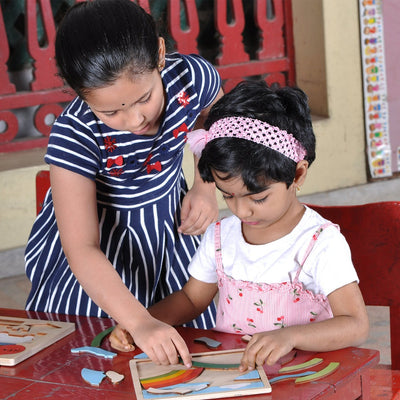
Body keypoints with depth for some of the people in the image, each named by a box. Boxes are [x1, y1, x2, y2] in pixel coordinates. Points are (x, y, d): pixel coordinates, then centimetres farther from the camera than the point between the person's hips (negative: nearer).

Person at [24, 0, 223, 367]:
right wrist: (139, 322, -47)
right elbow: (82, 250, -37)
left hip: (171, 225, 3)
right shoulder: (73, 136, -34)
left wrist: (206, 188, -9)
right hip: (102, 242, -3)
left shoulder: (193, 78, -23)